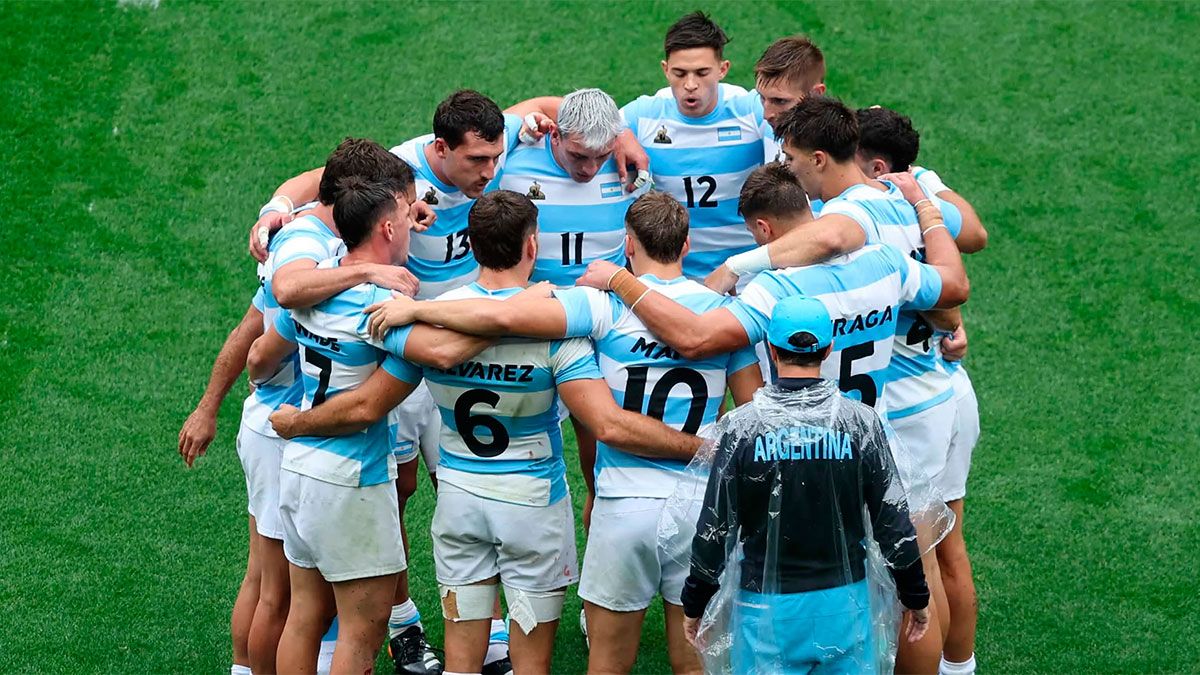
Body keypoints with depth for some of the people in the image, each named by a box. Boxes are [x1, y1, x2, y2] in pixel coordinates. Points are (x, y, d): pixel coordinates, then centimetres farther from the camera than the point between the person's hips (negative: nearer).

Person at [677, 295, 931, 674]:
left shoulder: (741, 426, -9)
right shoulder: (861, 422, -5)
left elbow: (715, 528, -5)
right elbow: (894, 522, -1)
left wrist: (694, 604, 8)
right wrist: (915, 596, 12)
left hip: (768, 606, -1)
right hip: (844, 600, 1)